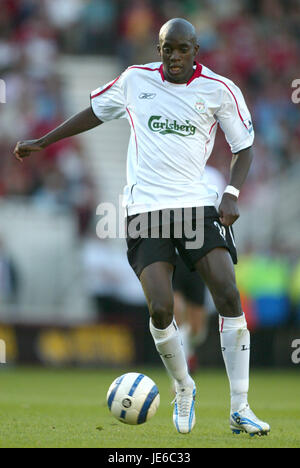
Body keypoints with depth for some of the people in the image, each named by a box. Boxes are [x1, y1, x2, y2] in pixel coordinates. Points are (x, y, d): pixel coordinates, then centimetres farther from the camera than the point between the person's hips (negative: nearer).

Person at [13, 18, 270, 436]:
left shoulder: (219, 89, 2)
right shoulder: (136, 80, 7)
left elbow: (244, 148, 9)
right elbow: (96, 111, 23)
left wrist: (232, 194, -7)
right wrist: (42, 142, 26)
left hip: (198, 204, 0)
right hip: (146, 208, 1)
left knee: (228, 294, -16)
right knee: (160, 308, -14)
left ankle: (239, 408, -10)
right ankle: (183, 390, 13)